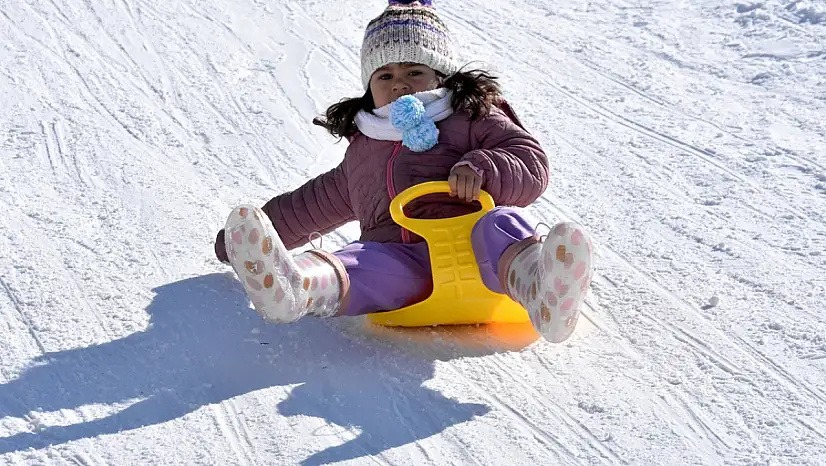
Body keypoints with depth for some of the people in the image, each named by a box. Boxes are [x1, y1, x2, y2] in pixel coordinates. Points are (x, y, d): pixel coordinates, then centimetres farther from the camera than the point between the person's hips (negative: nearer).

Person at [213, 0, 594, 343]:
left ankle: (538, 287, -73)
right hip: (398, 256, 3)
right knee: (361, 264, -32)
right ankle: (295, 288, -68)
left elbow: (531, 165, 9)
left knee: (501, 225, -37)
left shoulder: (473, 118, 22)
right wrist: (249, 236, 50)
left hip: (468, 246, -2)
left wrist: (482, 168, -12)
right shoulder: (361, 152, 35)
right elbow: (315, 203, 47)